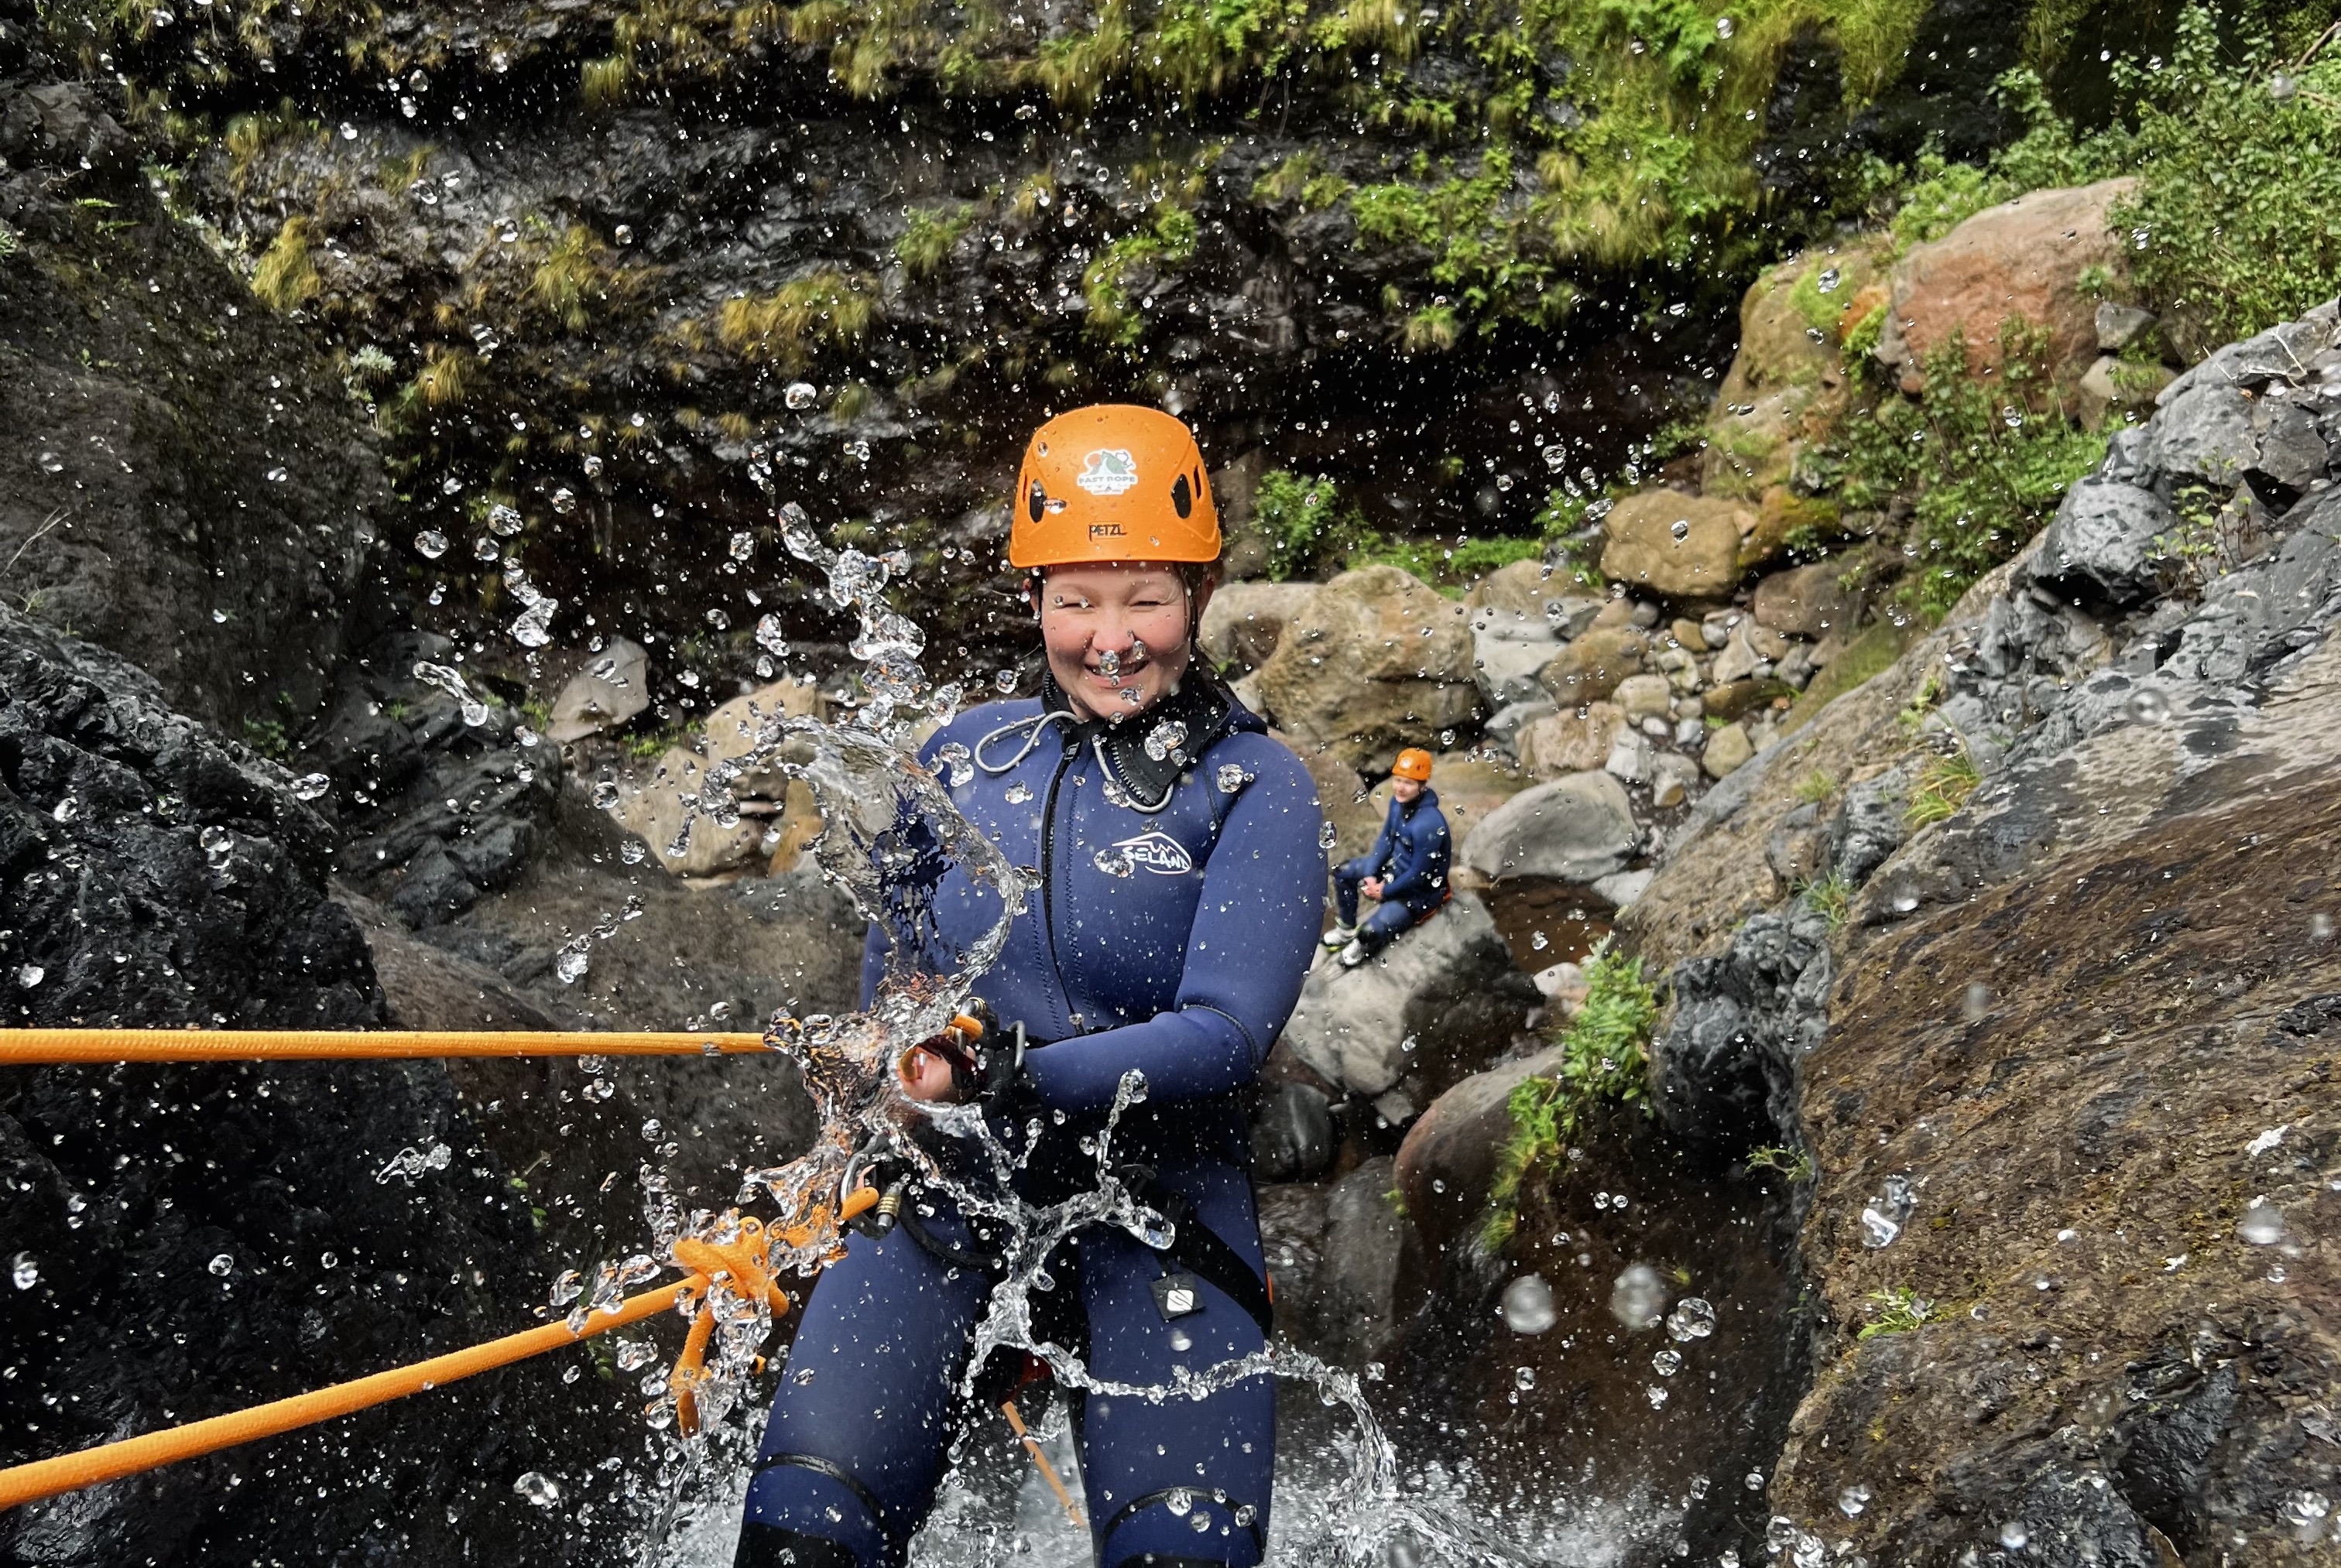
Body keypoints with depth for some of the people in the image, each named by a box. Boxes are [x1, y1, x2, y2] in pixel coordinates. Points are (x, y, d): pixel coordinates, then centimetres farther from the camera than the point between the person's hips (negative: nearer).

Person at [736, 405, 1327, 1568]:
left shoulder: (1253, 787, -1)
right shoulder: (961, 761, 9)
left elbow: (1223, 1035, -13)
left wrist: (996, 1079, -22)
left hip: (1157, 1211, -2)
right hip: (944, 1190, 3)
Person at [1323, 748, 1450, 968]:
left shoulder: (1428, 824, -37)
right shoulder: (1399, 801, -12)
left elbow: (1419, 875, -28)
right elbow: (1386, 839, 4)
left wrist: (1385, 892, -15)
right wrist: (1370, 874, -6)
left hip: (1420, 889, -9)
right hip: (1397, 865, 9)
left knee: (1371, 932, -22)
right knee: (1344, 873, 15)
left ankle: (1363, 948, 15)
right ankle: (1347, 929, 33)